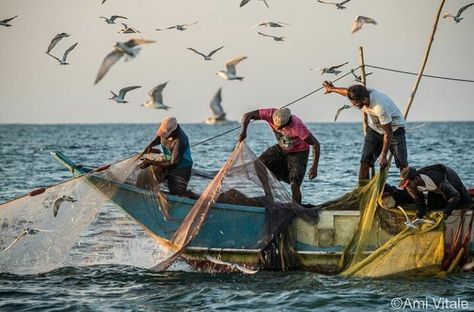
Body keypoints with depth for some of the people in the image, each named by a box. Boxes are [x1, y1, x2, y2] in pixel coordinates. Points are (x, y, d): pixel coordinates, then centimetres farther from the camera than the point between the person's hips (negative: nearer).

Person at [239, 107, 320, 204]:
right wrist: (244, 131, -38)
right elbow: (247, 116, -20)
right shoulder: (271, 114, -27)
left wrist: (314, 167, -30)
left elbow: (315, 144, -28)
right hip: (281, 148, 5)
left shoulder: (298, 127, -38)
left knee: (294, 184, -19)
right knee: (259, 164, -10)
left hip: (299, 152, -5)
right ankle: (268, 198, -3)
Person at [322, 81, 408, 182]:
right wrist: (332, 89, 28)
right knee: (365, 160, -4)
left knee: (402, 163, -16)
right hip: (375, 129, 6)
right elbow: (347, 92, 9)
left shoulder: (380, 106, -39)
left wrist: (383, 156, -28)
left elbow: (388, 133, -31)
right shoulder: (359, 95, -19)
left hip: (394, 128, -6)